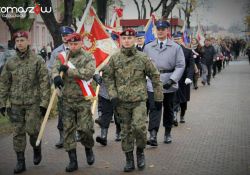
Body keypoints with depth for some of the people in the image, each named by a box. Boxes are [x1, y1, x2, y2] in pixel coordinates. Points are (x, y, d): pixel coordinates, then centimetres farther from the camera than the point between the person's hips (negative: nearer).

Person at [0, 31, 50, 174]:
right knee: (18, 133, 4)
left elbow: (45, 82, -6)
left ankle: (37, 149, 26)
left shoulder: (38, 60, -3)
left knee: (32, 129, -5)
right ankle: (20, 162, 14)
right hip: (16, 104, 3)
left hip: (34, 103, -3)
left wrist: (44, 103, -11)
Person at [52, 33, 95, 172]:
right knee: (68, 130, 5)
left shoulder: (88, 58, -3)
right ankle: (73, 161, 14)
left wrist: (69, 70, -21)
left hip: (83, 100, -4)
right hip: (67, 100, 4)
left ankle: (89, 149, 26)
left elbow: (89, 73, -20)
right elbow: (55, 68, -2)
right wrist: (56, 76, -25)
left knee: (84, 129, -6)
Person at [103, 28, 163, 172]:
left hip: (139, 101, -2)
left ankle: (140, 151, 11)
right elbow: (107, 77, 9)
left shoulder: (143, 58, -3)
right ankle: (129, 160, 20)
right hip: (122, 102, 2)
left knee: (139, 127, -17)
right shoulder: (115, 59, 2)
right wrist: (113, 95, -2)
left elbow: (155, 77, 2)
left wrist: (159, 97, 2)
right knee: (126, 131, 8)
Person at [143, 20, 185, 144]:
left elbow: (180, 65, -3)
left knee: (168, 108, 11)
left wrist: (172, 80, -15)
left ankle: (167, 133, 24)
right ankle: (153, 133, -13)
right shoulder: (148, 47, 9)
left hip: (169, 84, 0)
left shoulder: (176, 47, 2)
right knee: (154, 107, -10)